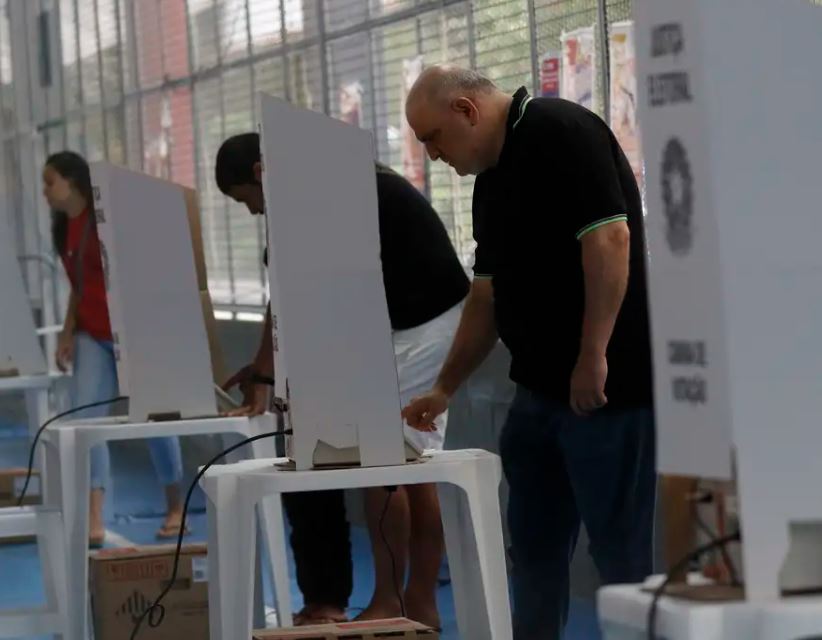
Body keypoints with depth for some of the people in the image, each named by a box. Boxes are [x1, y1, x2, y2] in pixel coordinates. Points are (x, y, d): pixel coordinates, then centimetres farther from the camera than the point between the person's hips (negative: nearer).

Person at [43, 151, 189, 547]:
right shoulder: (63, 228, 11)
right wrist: (67, 333, 10)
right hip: (92, 336, 7)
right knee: (85, 420, -9)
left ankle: (175, 508, 19)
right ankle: (93, 521, -15)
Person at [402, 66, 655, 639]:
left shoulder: (561, 134, -12)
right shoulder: (492, 177, 17)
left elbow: (609, 237, -21)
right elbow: (488, 295, 22)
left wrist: (593, 355, -22)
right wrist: (444, 389, 20)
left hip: (607, 385, -10)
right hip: (541, 386, 10)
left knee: (622, 547, -3)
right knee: (535, 543, 14)